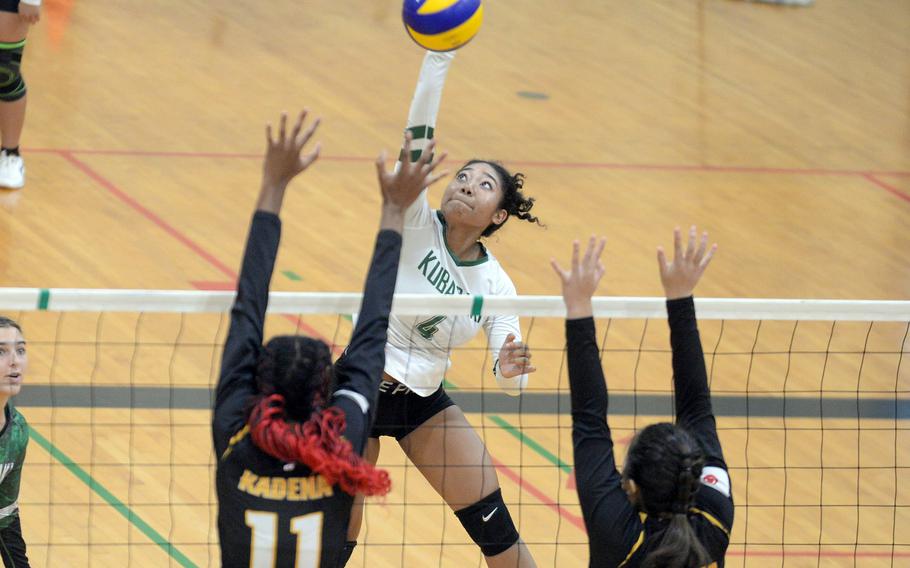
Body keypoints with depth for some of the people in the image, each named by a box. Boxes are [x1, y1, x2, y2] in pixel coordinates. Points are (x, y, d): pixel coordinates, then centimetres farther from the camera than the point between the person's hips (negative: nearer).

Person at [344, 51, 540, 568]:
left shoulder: (495, 285, -5)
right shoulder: (419, 227, -14)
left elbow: (511, 378, -6)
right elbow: (419, 137, -26)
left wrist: (512, 370, -32)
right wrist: (439, 57, -37)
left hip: (424, 402, 3)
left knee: (493, 522, 1)